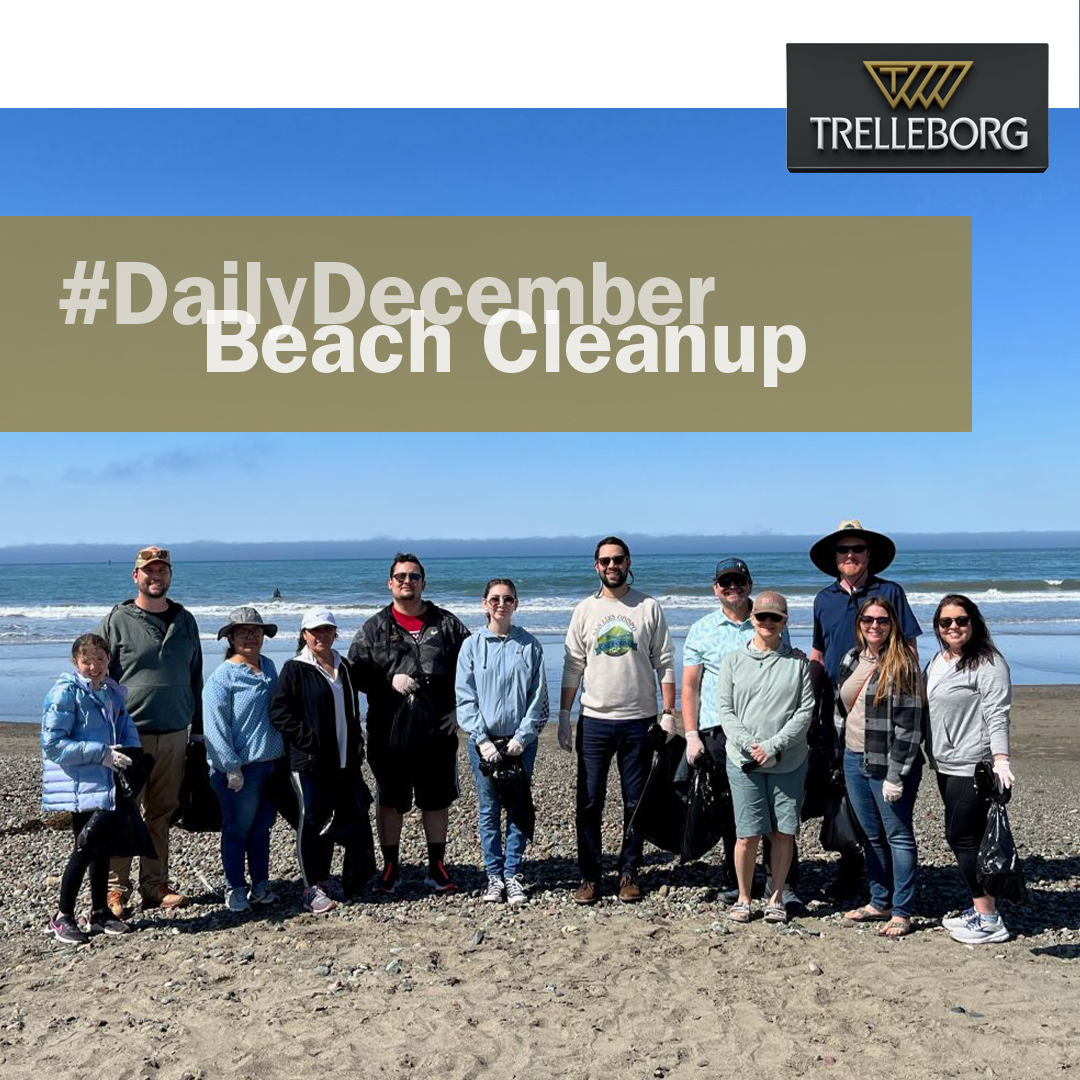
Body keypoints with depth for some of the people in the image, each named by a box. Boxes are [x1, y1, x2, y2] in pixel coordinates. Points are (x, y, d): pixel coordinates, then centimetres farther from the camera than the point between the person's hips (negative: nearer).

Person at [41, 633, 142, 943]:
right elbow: (52, 744, -16)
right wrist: (100, 753, -19)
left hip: (107, 784, 7)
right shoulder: (65, 692, -12)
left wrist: (130, 754, -4)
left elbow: (126, 728, 18)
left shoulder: (113, 691, 10)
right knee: (86, 848, -6)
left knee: (103, 847, 13)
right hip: (81, 786, -7)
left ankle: (100, 912, 26)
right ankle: (62, 916, 11)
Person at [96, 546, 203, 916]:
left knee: (161, 815, 9)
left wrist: (197, 729, 17)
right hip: (129, 735, -3)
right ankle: (116, 889, 10)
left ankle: (155, 885, 19)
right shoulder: (117, 621, 0)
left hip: (175, 735, 4)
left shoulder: (185, 620, 12)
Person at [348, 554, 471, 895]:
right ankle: (391, 867, 23)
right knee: (390, 800, 8)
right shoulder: (374, 628, 4)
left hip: (437, 729, 1)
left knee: (437, 799, 10)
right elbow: (356, 671, -1)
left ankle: (437, 868, 23)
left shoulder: (447, 624, 7)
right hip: (390, 730, -1)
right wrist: (389, 682, -15)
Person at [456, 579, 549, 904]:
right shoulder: (472, 645, 1)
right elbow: (465, 698, -1)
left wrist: (522, 737, -8)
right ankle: (494, 876, 15)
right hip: (483, 741, 0)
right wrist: (482, 740, -10)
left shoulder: (529, 646, 2)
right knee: (489, 810, 5)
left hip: (521, 740, 0)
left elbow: (538, 697, 1)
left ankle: (513, 875, 14)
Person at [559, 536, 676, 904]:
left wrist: (668, 714, -4)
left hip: (639, 721, -1)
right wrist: (564, 715, 3)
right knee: (589, 802, 2)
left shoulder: (649, 608, 2)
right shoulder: (585, 610, 6)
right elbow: (572, 667, 8)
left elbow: (664, 664, 3)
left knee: (636, 803, 7)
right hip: (594, 721, 1)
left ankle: (629, 874, 19)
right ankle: (590, 877, 12)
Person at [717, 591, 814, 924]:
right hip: (744, 761, -1)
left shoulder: (797, 662, 5)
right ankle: (743, 898, 16)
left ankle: (776, 898, 20)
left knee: (783, 832, 4)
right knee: (748, 834, -1)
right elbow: (724, 709, 1)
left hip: (789, 762, 1)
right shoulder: (733, 660, 5)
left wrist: (773, 745, -11)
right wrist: (750, 745, -12)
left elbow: (805, 711, -1)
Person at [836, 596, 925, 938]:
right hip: (854, 759, 7)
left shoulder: (902, 664, -12)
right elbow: (840, 708, 20)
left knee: (898, 836, 3)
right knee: (872, 836, 16)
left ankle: (901, 912, 12)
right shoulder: (851, 659, 10)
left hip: (887, 764, -7)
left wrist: (896, 775, -18)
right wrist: (842, 753, 15)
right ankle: (879, 902, 28)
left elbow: (909, 725, -15)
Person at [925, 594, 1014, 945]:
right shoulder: (937, 661, 14)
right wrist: (931, 754, 21)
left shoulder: (988, 663, -10)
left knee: (963, 837, -8)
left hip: (973, 767, -8)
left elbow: (997, 715, -17)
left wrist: (1000, 758, -26)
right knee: (959, 837, 12)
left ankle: (988, 920, 1)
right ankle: (979, 909, 23)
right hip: (945, 766, 8)